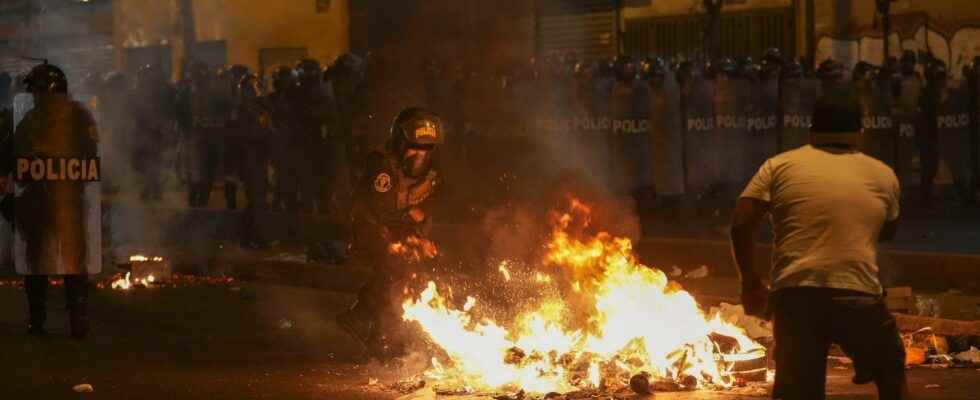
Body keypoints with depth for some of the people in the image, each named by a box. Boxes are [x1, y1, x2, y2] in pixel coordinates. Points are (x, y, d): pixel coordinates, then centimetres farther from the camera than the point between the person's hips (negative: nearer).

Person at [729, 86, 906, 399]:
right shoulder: (882, 175, 14)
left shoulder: (780, 165, 11)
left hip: (795, 295, 0)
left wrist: (750, 283, 10)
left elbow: (740, 225, 2)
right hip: (858, 296, 0)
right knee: (890, 371, 25)